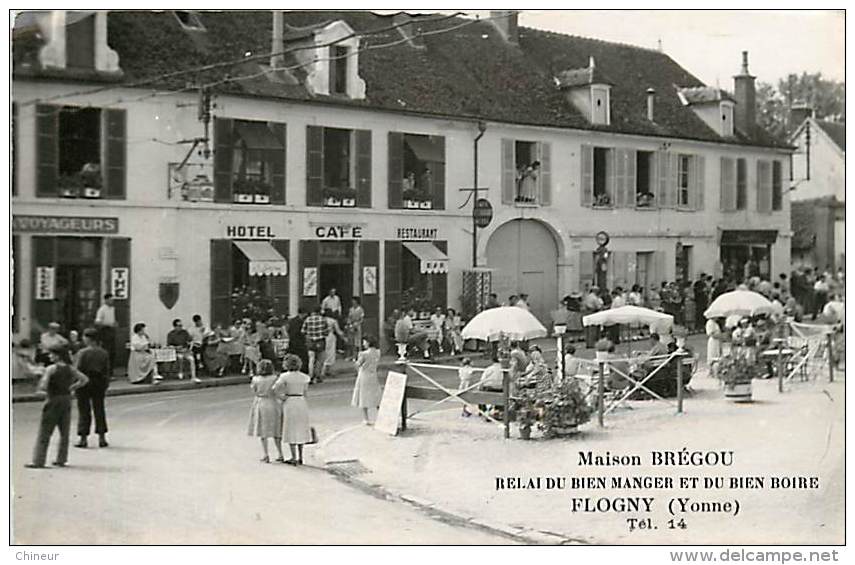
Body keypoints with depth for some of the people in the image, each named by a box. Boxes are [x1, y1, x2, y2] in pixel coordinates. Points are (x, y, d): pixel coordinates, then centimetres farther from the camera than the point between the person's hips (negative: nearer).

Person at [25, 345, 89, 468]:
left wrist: (41, 389, 3)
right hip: (67, 400, 5)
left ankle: (38, 461, 2)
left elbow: (43, 387, -19)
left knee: (44, 432, 1)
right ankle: (61, 459, 15)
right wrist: (71, 388, 7)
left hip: (53, 401, -5)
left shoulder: (51, 369, -13)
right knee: (64, 432, 12)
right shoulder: (70, 369, 3)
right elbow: (84, 379, 4)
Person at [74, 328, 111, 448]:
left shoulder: (83, 353, -13)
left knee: (84, 411, 4)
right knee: (99, 410, 10)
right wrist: (106, 384, 12)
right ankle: (102, 438, 10)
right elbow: (107, 370, 4)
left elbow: (79, 370, -13)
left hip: (85, 382, -4)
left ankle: (83, 438, 5)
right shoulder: (103, 353, 1)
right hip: (99, 383, 4)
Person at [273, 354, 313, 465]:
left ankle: (294, 458, 4)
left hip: (290, 402, -4)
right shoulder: (304, 377, 1)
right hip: (302, 402, 4)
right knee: (301, 430, 14)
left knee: (291, 430, 4)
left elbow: (275, 388, -20)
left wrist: (281, 397, -6)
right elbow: (305, 392, 7)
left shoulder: (285, 376, -11)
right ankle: (300, 457, 18)